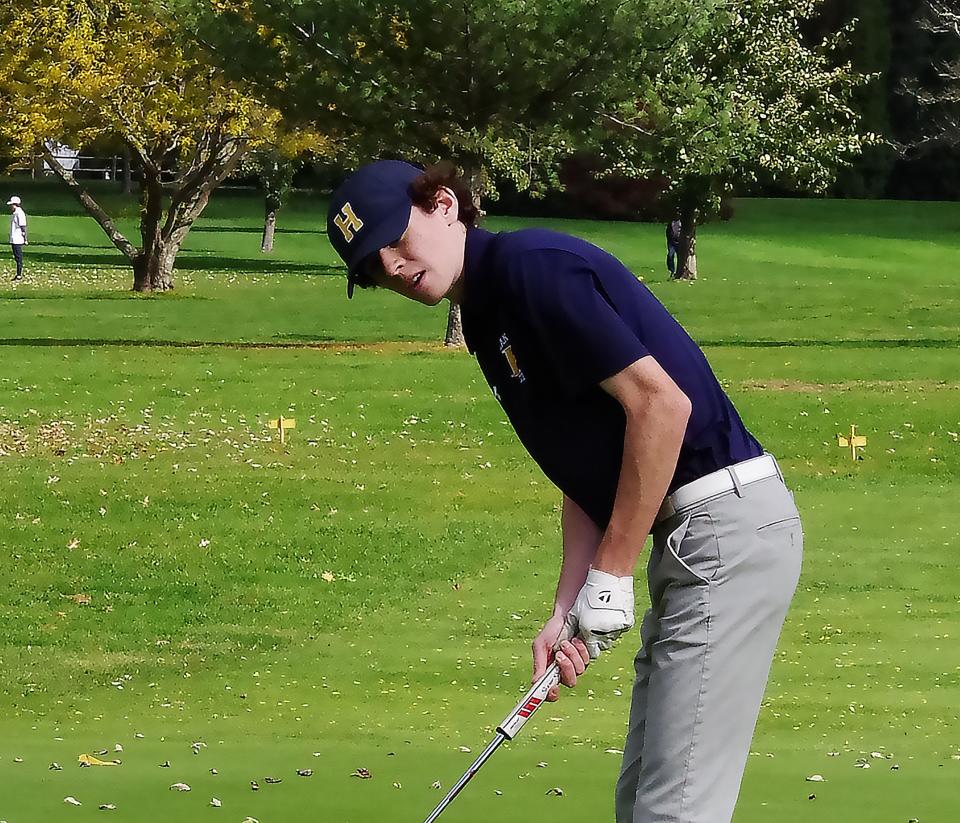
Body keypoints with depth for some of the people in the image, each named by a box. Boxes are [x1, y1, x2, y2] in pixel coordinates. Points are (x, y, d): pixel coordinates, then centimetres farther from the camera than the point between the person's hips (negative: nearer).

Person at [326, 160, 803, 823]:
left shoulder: (532, 265, -13)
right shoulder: (487, 324, 17)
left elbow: (661, 402, -20)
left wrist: (611, 575, -14)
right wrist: (566, 611, 4)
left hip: (729, 518, -11)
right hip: (690, 537, 11)